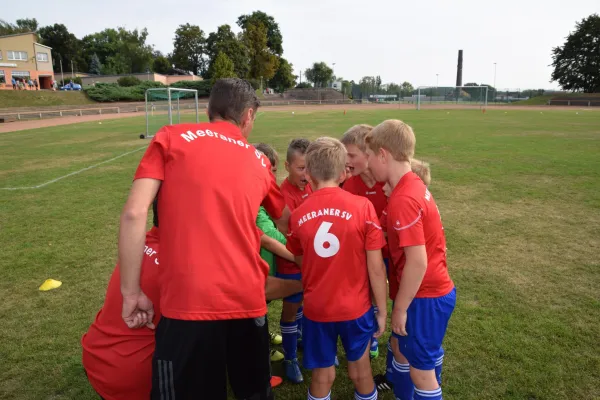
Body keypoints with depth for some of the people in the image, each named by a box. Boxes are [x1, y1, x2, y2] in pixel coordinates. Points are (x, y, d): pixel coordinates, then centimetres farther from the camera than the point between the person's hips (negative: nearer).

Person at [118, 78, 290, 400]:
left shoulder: (171, 138, 5)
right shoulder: (258, 162, 14)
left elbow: (133, 214, -6)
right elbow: (285, 222, 28)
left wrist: (132, 293, 1)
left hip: (188, 303, -3)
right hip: (248, 301, 3)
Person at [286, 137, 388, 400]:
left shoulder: (298, 215, -8)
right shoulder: (362, 207, -15)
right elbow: (376, 268, -12)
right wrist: (382, 310, -1)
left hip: (316, 309, 1)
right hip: (355, 307, -1)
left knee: (322, 375, 19)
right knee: (360, 370, 21)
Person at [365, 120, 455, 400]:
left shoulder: (403, 199, -26)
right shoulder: (412, 186, 3)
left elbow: (418, 262, -25)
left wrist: (400, 308, -15)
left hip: (425, 296, -9)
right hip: (430, 289, 9)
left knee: (421, 369, 8)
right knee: (401, 348, 24)